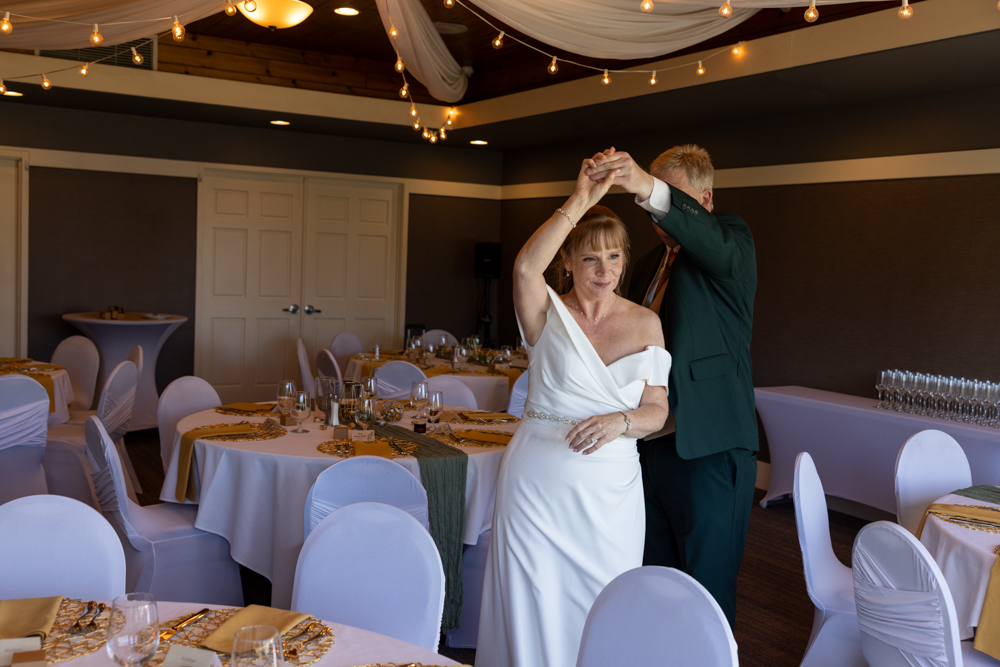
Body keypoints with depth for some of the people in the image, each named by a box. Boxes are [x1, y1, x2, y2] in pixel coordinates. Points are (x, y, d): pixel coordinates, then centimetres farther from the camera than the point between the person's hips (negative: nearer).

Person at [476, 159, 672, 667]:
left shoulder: (645, 323, 4)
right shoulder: (550, 315, -4)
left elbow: (656, 411, 4)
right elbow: (525, 268, -27)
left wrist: (621, 421, -17)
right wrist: (582, 200, -28)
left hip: (611, 488, 3)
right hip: (539, 481, -2)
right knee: (534, 609, 5)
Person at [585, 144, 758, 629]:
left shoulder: (729, 240, -4)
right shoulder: (650, 262, 18)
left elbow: (719, 246, -30)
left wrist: (650, 190, -45)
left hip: (707, 448, -7)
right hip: (648, 444, 7)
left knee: (707, 595, 1)